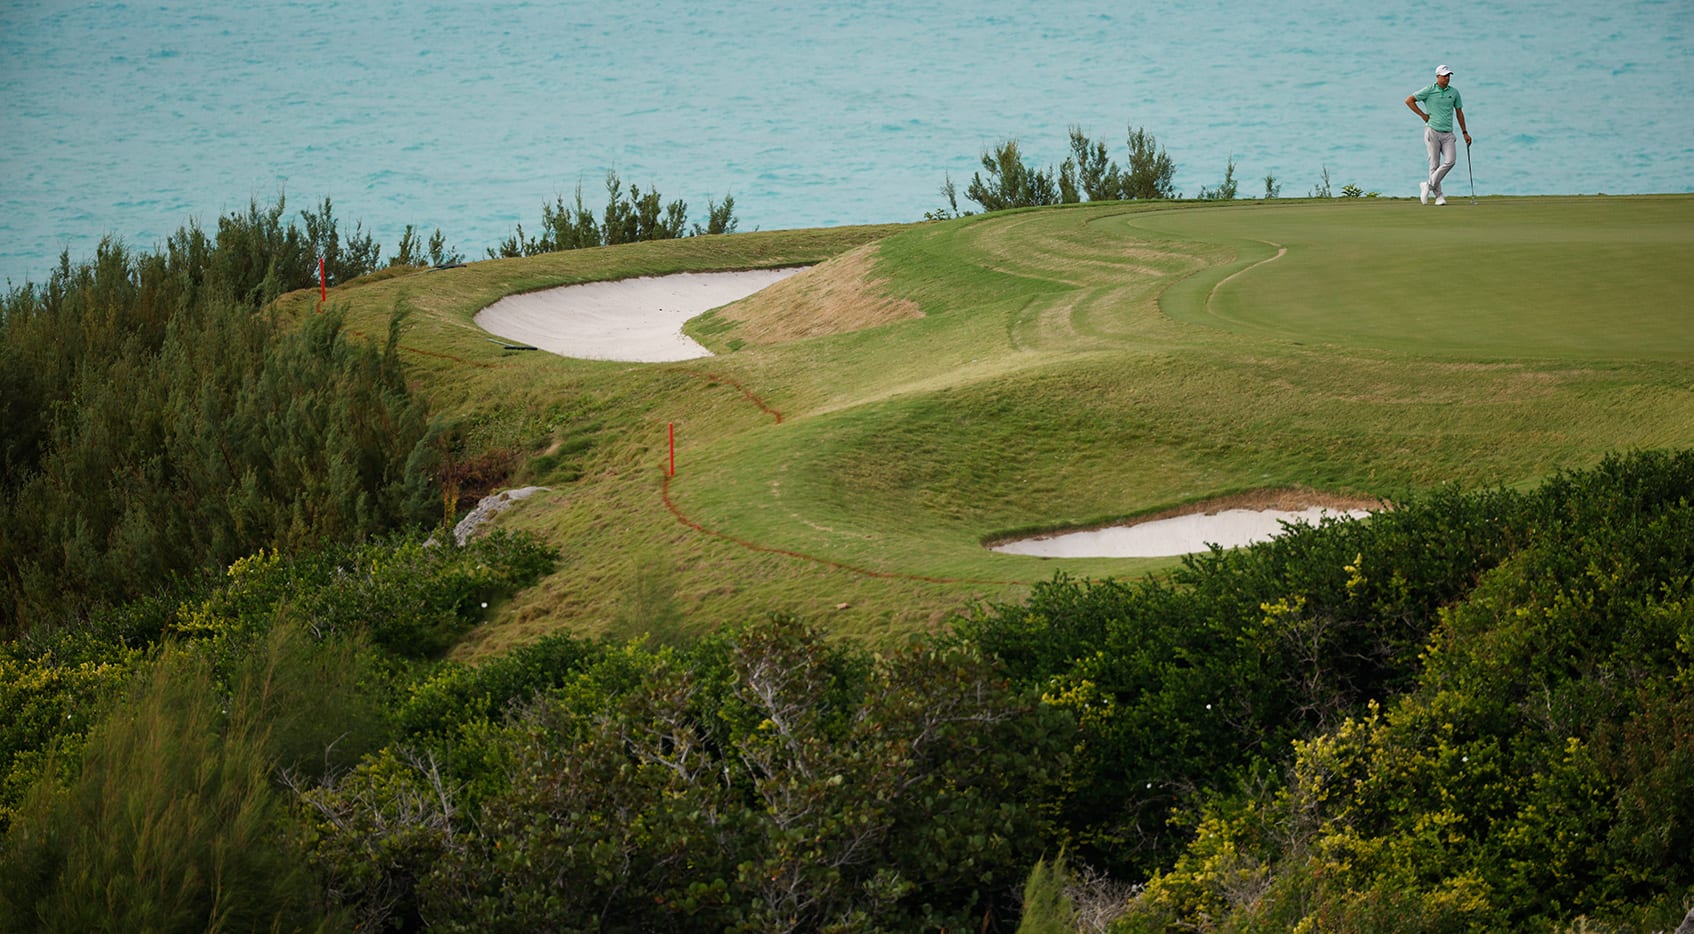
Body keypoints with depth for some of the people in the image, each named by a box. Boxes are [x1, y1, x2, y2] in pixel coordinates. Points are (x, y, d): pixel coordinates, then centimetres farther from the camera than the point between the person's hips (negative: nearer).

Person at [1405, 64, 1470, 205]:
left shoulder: (1454, 92, 9)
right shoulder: (1429, 91, -2)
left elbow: (1459, 112, 18)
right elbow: (1409, 100, 1)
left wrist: (1465, 132, 17)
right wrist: (1423, 115, -2)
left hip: (1448, 134, 3)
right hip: (1432, 131, -3)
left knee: (1450, 161, -14)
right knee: (1435, 164, -4)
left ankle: (1428, 185, -2)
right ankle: (1438, 195, 1)